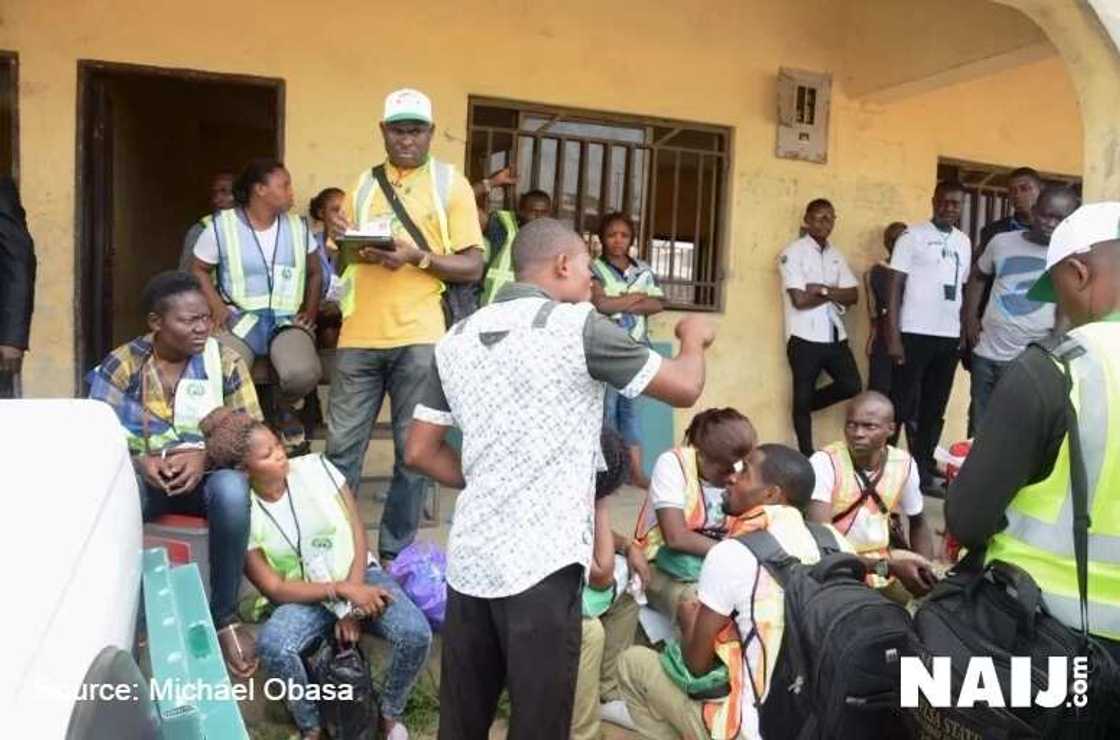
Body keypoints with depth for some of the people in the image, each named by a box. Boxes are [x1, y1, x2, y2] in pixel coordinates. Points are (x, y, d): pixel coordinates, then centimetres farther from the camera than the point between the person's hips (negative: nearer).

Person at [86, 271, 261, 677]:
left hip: (208, 472, 0)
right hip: (142, 475, 1)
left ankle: (225, 616, -17)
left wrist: (204, 456, -23)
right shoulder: (122, 363, -2)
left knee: (232, 490, -36)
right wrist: (138, 461, -24)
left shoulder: (224, 359, -2)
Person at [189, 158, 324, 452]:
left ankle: (285, 409, 7)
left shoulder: (299, 226, 11)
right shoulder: (222, 225, 1)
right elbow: (198, 270, 10)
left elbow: (315, 273, 20)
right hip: (240, 318, -2)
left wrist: (311, 310, 5)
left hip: (287, 319, 2)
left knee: (303, 373, -31)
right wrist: (217, 307, -7)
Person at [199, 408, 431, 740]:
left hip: (360, 577, 1)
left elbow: (358, 532, -6)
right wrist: (342, 591, -23)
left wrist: (352, 606, -14)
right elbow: (274, 589, -11)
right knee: (272, 645, -34)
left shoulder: (315, 467, -9)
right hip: (303, 598, -1)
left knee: (415, 633, -26)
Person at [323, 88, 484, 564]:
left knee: (412, 451, 5)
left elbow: (473, 268, -1)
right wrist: (339, 239, -4)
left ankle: (396, 553, 18)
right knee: (342, 447, 6)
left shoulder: (451, 184, 4)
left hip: (419, 337, -3)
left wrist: (418, 256, -16)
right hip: (360, 336, 3)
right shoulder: (363, 184, 15)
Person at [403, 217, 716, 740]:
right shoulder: (576, 325, -8)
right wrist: (693, 338, 19)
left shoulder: (457, 338, 9)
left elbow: (420, 452, 11)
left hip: (468, 558, 6)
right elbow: (684, 389, -1)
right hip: (541, 563, -6)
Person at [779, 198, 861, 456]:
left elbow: (853, 295, 3)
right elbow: (800, 300, -16)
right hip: (805, 337, -6)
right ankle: (807, 456, 15)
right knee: (802, 396, 3)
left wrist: (823, 290, -12)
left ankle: (806, 405, 26)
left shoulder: (836, 255, 12)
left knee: (851, 386, 1)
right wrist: (834, 294, -3)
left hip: (835, 335, 6)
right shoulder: (792, 253, -7)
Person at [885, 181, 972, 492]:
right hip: (915, 333, -5)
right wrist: (893, 336, -13)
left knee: (935, 409, 9)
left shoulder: (964, 242, 13)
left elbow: (963, 289, 15)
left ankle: (922, 468, 18)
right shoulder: (912, 235, -2)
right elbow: (895, 287, -6)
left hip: (949, 337, 5)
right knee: (901, 405, -2)